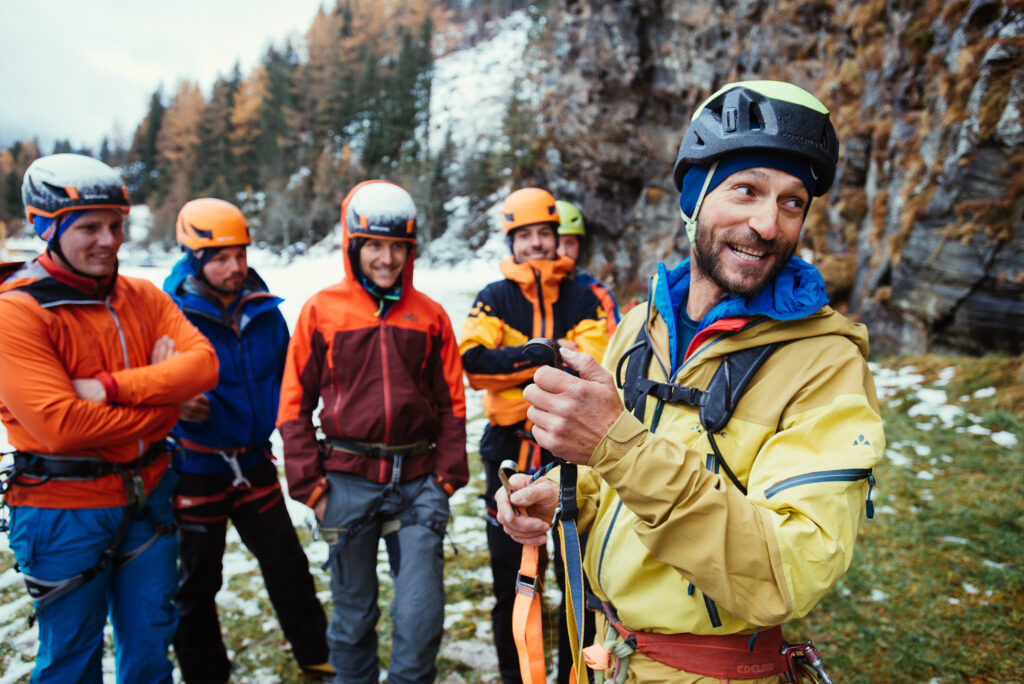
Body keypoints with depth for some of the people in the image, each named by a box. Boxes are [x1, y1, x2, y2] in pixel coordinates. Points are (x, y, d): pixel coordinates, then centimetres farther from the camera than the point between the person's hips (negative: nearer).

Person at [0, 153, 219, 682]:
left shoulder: (143, 297, 3)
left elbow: (203, 364, -11)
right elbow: (60, 426, -24)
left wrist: (111, 386, -22)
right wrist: (161, 403, -14)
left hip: (147, 496, 5)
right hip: (65, 510, -5)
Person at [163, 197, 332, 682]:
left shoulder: (263, 308, -1)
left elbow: (286, 373, 12)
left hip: (254, 461, 4)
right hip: (196, 468, -4)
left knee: (286, 562, 14)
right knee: (198, 579, 12)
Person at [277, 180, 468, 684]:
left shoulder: (430, 316, 5)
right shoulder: (322, 310, 1)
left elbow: (451, 404, 8)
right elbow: (295, 404, 3)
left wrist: (446, 476, 0)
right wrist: (311, 485, -2)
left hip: (417, 483, 1)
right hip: (349, 481, 0)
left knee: (421, 614, 1)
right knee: (353, 614, 13)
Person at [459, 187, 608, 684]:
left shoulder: (583, 298, 3)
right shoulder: (494, 299, 2)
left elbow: (592, 364, -14)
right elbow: (474, 361, -15)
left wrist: (515, 366, -19)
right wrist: (548, 354, -20)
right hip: (510, 451, 1)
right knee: (510, 581, 14)